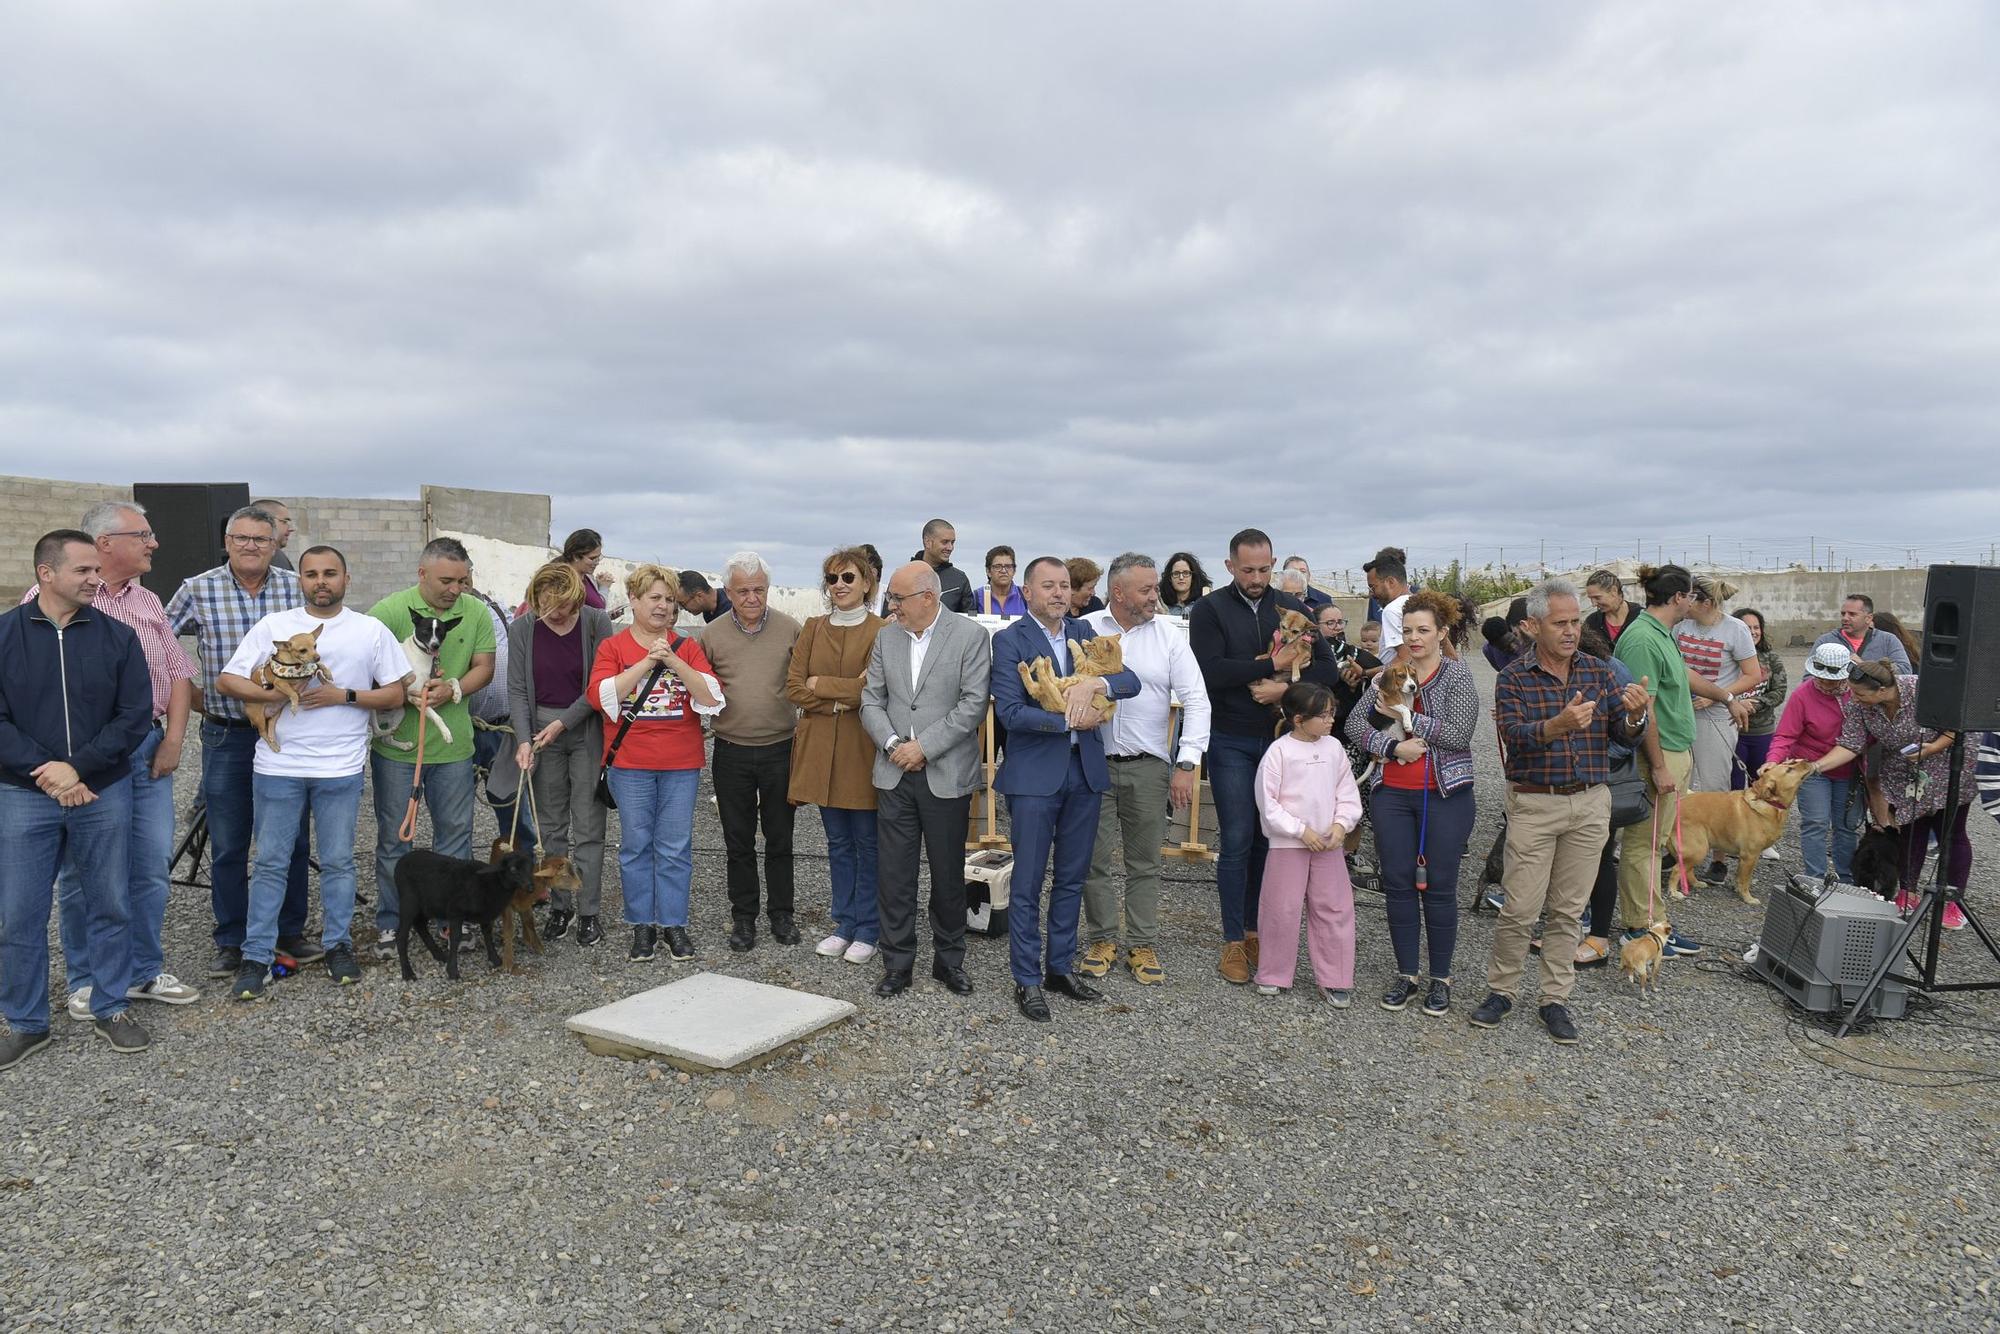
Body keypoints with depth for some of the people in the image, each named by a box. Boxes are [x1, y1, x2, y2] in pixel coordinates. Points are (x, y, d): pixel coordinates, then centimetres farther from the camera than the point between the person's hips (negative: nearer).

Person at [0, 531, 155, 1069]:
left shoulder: (117, 635, 0)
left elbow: (136, 716, -4)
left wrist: (77, 767, -14)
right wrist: (46, 773, -15)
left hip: (104, 792, 1)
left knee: (109, 906, 9)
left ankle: (111, 1009, 23)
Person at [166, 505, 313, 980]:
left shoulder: (296, 588, -1)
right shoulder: (198, 590, -3)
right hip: (226, 736, -1)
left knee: (291, 840, 10)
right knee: (228, 846, 7)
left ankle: (290, 931, 25)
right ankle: (230, 942, 20)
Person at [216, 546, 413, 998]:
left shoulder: (371, 630, 4)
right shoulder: (273, 626, 5)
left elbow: (396, 693, 3)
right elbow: (226, 681, 3)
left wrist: (343, 696, -11)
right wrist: (277, 695, -14)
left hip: (341, 767, 0)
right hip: (278, 765, 0)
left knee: (338, 861, 9)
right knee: (270, 863, 7)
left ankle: (337, 946, 23)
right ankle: (257, 957, 15)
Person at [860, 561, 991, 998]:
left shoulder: (970, 637, -6)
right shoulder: (886, 638, 7)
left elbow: (973, 704, -12)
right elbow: (871, 700, 8)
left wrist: (924, 746, -15)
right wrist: (892, 744, -9)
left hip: (946, 777, -3)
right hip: (895, 775, 3)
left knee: (948, 875, 9)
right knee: (893, 874, 5)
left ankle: (949, 960, 25)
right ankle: (898, 964, 18)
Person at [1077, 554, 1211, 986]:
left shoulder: (1169, 639, 2)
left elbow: (1196, 702, -1)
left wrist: (1187, 764, -9)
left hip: (1148, 767, 1)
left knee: (1144, 863, 9)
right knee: (1093, 860, 7)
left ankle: (1143, 945, 20)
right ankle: (1102, 939, 22)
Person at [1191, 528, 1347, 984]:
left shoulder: (1292, 608, 7)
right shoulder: (1211, 609, -3)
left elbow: (1328, 668, 2)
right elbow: (1210, 672, -17)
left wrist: (1285, 688, -14)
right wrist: (1273, 664, -17)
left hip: (1280, 738, 3)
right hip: (1231, 742, -3)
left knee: (1268, 838, 9)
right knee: (1237, 840, -2)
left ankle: (1255, 928, 22)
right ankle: (1233, 940, 9)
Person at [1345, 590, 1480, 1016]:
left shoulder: (1458, 676, -3)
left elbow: (1458, 734, -15)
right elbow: (1355, 723, 1)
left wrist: (1405, 714, -15)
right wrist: (1392, 746, -14)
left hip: (1445, 794, -3)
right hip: (1392, 794, 3)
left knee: (1439, 888, 2)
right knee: (1398, 885, 6)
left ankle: (1440, 979, 16)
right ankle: (1406, 974, 18)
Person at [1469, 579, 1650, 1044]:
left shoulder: (1598, 671, 5)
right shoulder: (1513, 678, -5)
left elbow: (1626, 735, -1)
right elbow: (1513, 736, -20)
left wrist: (1635, 715, -25)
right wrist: (1559, 724, -38)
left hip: (1591, 804, 3)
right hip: (1534, 804, -3)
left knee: (1568, 910, 10)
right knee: (1520, 909, -1)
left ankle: (1555, 1000, 21)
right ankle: (1501, 991, 17)